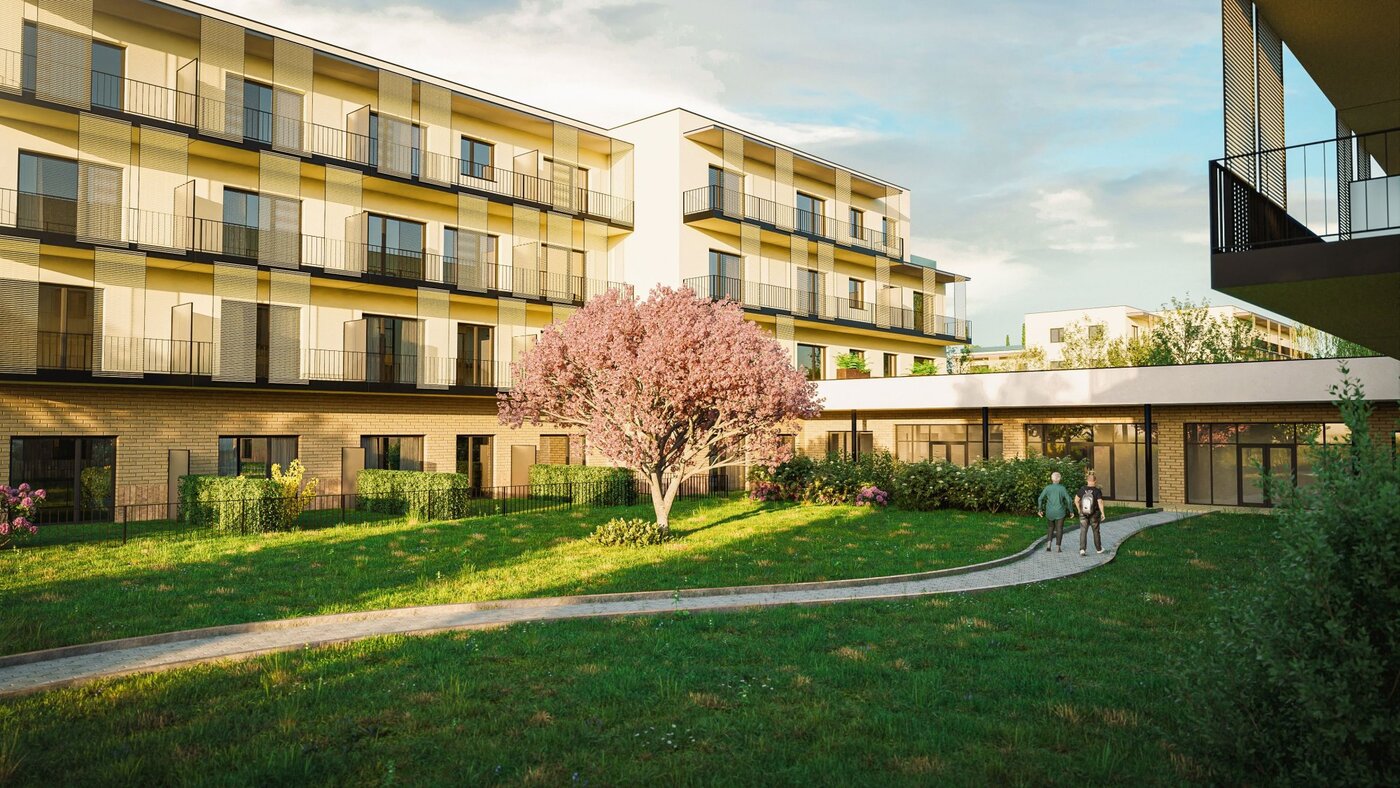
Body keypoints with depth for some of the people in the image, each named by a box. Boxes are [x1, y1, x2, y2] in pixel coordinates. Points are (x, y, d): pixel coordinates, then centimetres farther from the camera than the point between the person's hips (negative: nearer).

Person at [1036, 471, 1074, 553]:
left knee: (1051, 528, 17)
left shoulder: (1047, 487, -1)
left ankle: (1048, 544, -1)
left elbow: (1040, 498, -5)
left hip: (1049, 512, 2)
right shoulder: (1062, 488, -5)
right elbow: (1069, 500, -8)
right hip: (1060, 512, -2)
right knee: (1059, 529, 6)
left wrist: (1040, 509, 5)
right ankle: (1058, 547, -2)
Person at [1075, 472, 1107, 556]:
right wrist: (1102, 513, -11)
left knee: (1083, 532, 0)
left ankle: (1082, 549, -16)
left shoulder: (1082, 489, -6)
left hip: (1083, 514, 1)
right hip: (1094, 514, -1)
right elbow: (1100, 503, -19)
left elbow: (1076, 500, -1)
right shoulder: (1097, 491, -13)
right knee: (1096, 531, 17)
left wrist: (1079, 509, 13)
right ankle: (1098, 548, 33)